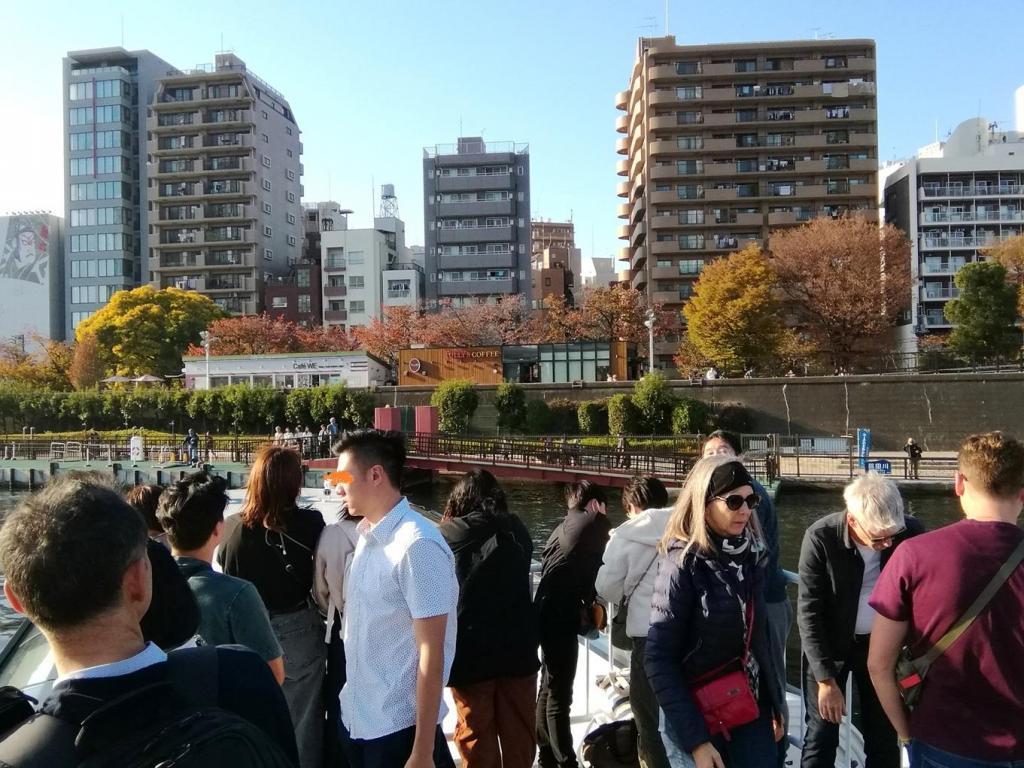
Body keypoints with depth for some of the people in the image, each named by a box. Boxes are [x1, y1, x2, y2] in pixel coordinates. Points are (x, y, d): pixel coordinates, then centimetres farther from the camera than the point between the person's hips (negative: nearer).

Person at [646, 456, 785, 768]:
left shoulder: (750, 554, 1)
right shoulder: (683, 563, -17)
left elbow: (757, 636, 10)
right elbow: (659, 660, -17)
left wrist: (775, 703, 12)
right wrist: (695, 738, -19)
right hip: (698, 716, -5)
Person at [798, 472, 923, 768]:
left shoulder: (912, 533, -17)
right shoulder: (820, 538, -23)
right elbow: (809, 613, -17)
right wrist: (826, 679, -16)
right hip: (829, 645, -2)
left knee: (884, 738, 13)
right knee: (821, 738, 6)